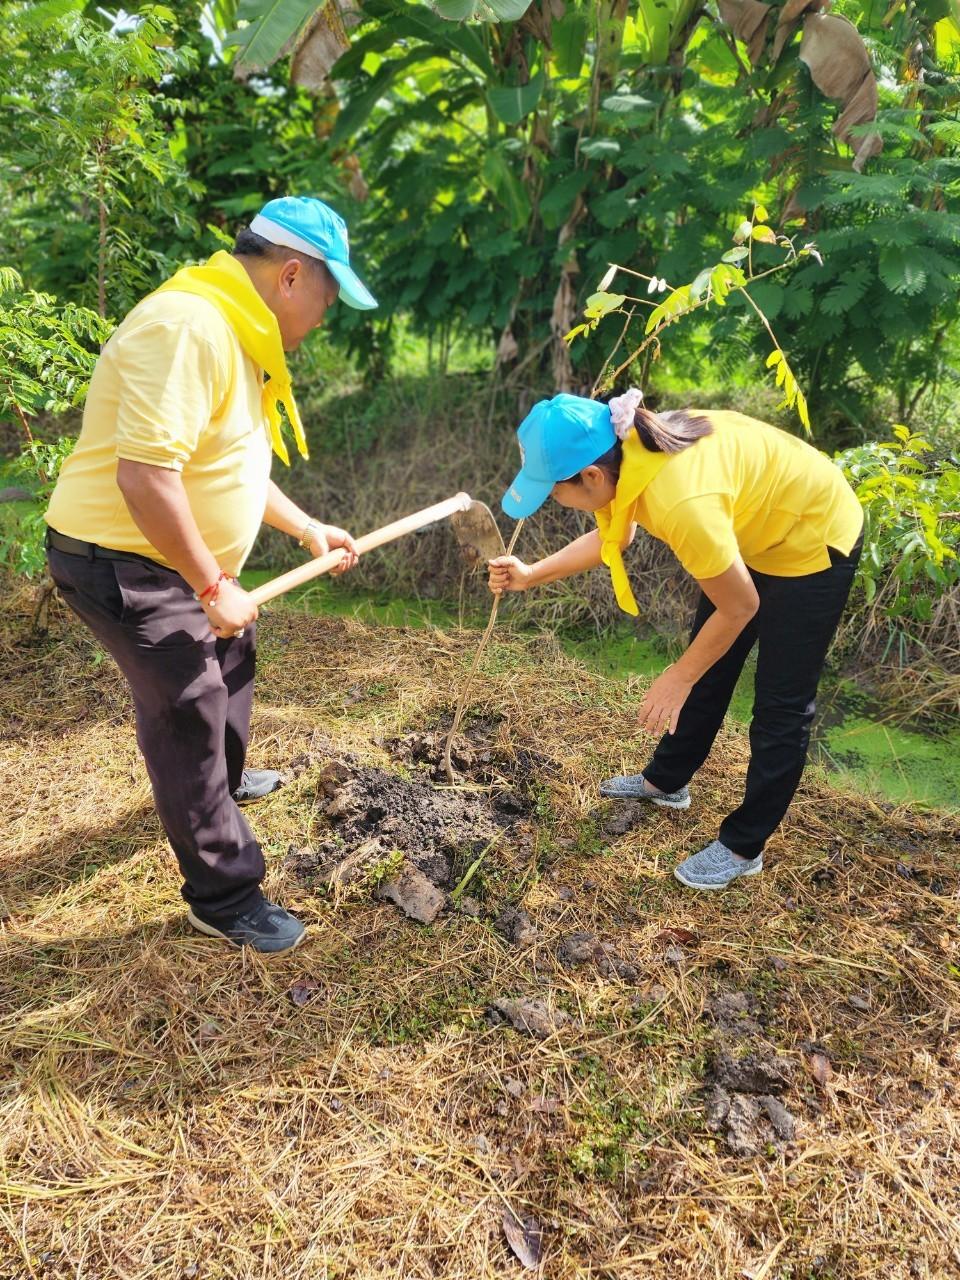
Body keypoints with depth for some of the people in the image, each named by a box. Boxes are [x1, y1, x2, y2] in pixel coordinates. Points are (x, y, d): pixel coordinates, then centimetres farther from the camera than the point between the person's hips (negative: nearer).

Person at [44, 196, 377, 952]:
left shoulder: (235, 332, 10)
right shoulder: (189, 329, -25)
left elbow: (230, 465, 18)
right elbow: (145, 474, -32)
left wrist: (308, 530, 17)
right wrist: (214, 586, -24)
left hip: (170, 560, 11)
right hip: (119, 561, -11)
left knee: (231, 660, 26)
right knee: (190, 714, -5)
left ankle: (222, 783, 52)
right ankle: (224, 899, 11)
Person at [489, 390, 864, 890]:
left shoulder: (681, 501, -41)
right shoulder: (621, 452, -17)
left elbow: (739, 607, -26)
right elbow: (612, 536, 5)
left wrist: (677, 677, -13)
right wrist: (531, 575, -1)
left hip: (813, 536, -8)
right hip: (754, 524, 8)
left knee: (781, 704, 1)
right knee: (708, 671, 18)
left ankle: (743, 847, 16)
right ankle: (666, 780, 37)